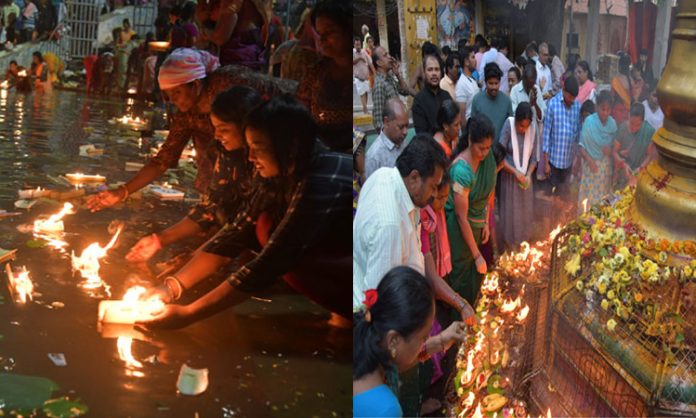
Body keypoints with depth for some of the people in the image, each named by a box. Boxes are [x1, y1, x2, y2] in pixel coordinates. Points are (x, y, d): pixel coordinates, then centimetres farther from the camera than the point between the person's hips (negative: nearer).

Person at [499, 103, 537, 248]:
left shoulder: (533, 129, -9)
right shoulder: (509, 127, -19)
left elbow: (533, 157, 0)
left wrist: (529, 174, -14)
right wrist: (515, 172, -21)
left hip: (525, 177, 3)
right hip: (510, 176, -3)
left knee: (525, 210, 14)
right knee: (510, 210, 9)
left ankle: (523, 239, 33)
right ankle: (510, 242, 26)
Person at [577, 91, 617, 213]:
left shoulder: (612, 123, -5)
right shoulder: (589, 121, -16)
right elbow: (581, 144, -12)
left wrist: (610, 149, -16)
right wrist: (589, 160, -23)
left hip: (606, 165, 4)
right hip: (591, 164, -4)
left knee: (603, 195, 13)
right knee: (588, 195, 3)